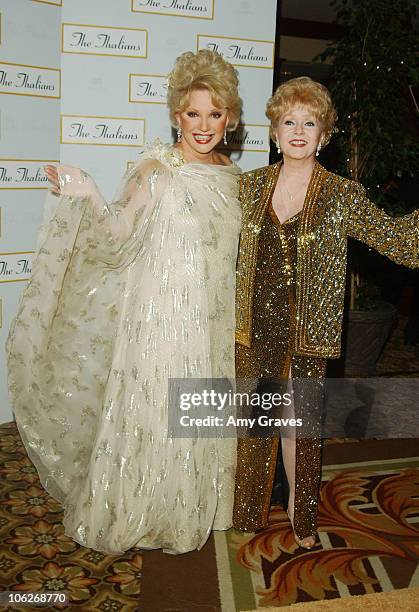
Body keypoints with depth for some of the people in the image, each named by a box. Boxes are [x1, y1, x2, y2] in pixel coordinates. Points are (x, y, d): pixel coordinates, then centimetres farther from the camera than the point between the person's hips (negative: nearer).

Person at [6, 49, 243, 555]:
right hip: (160, 316, -5)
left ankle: (188, 512, 37)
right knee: (150, 413, 3)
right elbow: (120, 237, -17)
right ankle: (126, 515, 26)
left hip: (211, 319, 6)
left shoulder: (230, 174, 8)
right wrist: (90, 197, -33)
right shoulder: (156, 168, -9)